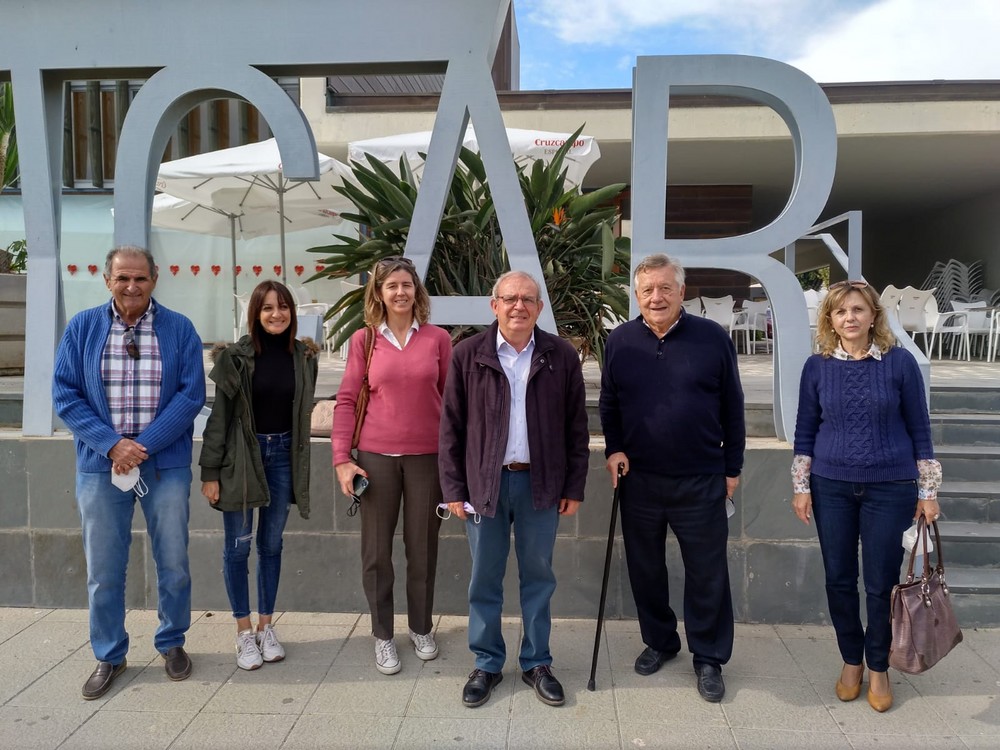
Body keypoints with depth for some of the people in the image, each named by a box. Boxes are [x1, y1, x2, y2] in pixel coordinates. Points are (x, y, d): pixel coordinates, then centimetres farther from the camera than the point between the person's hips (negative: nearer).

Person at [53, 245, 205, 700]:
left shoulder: (179, 329, -1)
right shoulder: (82, 328, 2)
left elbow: (191, 394, -6)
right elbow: (65, 395, 0)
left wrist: (144, 445, -14)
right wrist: (111, 444, -12)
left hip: (165, 465, -1)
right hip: (100, 465, 1)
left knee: (174, 563, 8)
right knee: (103, 569, 9)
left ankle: (172, 643, 30)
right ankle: (109, 657, 27)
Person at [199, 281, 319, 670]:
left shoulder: (303, 357, 2)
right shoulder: (236, 356, -8)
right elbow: (219, 416, -7)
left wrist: (300, 466, 10)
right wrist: (210, 472, -9)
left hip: (283, 455, 3)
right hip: (241, 455, -3)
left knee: (272, 544, 12)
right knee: (239, 545, 6)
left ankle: (266, 627, 26)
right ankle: (244, 632, 20)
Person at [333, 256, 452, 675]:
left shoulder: (437, 338, 1)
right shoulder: (363, 340, 1)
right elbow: (346, 401, 2)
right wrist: (341, 458, -5)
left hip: (428, 456, 0)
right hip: (376, 456, 0)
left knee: (422, 548, 11)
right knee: (376, 551, 8)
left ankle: (421, 629, 30)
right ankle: (383, 636, 25)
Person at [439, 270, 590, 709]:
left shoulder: (562, 356, 0)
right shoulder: (468, 355, -2)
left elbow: (577, 427, 3)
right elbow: (451, 426, 0)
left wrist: (574, 488, 1)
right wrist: (453, 488, -2)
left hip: (540, 483, 1)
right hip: (484, 482, 0)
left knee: (538, 577, 12)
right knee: (484, 579, 10)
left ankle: (536, 663, 29)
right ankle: (487, 664, 28)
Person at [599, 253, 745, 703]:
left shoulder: (713, 338, -4)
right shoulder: (620, 341, 2)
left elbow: (732, 408, 2)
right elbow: (608, 405, 12)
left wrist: (733, 468, 3)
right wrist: (614, 449, -1)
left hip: (701, 481, -2)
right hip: (638, 480, 2)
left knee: (707, 573, 7)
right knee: (645, 568, 14)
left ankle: (709, 658, 25)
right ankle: (659, 641, 35)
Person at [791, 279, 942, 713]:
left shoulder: (900, 362, -4)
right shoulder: (817, 367, 0)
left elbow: (919, 429, 0)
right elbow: (805, 431, 5)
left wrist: (927, 491, 0)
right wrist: (801, 486, 2)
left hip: (890, 488, -1)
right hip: (832, 487, 2)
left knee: (882, 583, 6)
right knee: (839, 579, 9)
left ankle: (878, 668, 26)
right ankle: (851, 661, 30)